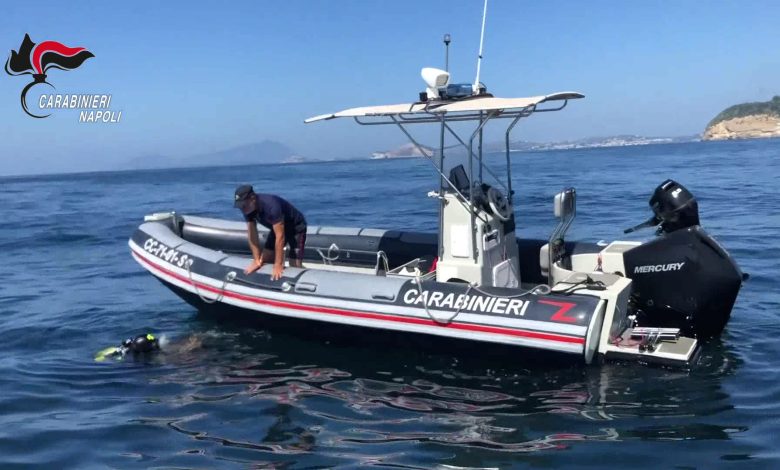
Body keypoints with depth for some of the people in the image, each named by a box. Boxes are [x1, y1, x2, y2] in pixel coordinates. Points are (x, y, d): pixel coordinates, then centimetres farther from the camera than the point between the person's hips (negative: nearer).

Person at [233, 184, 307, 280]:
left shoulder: (271, 206, -40)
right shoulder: (247, 208, -17)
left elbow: (280, 237, -37)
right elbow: (252, 235, -11)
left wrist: (278, 266, -35)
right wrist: (257, 261, -13)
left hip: (296, 227, -7)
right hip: (277, 227, 7)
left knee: (295, 266, -13)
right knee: (265, 260, 3)